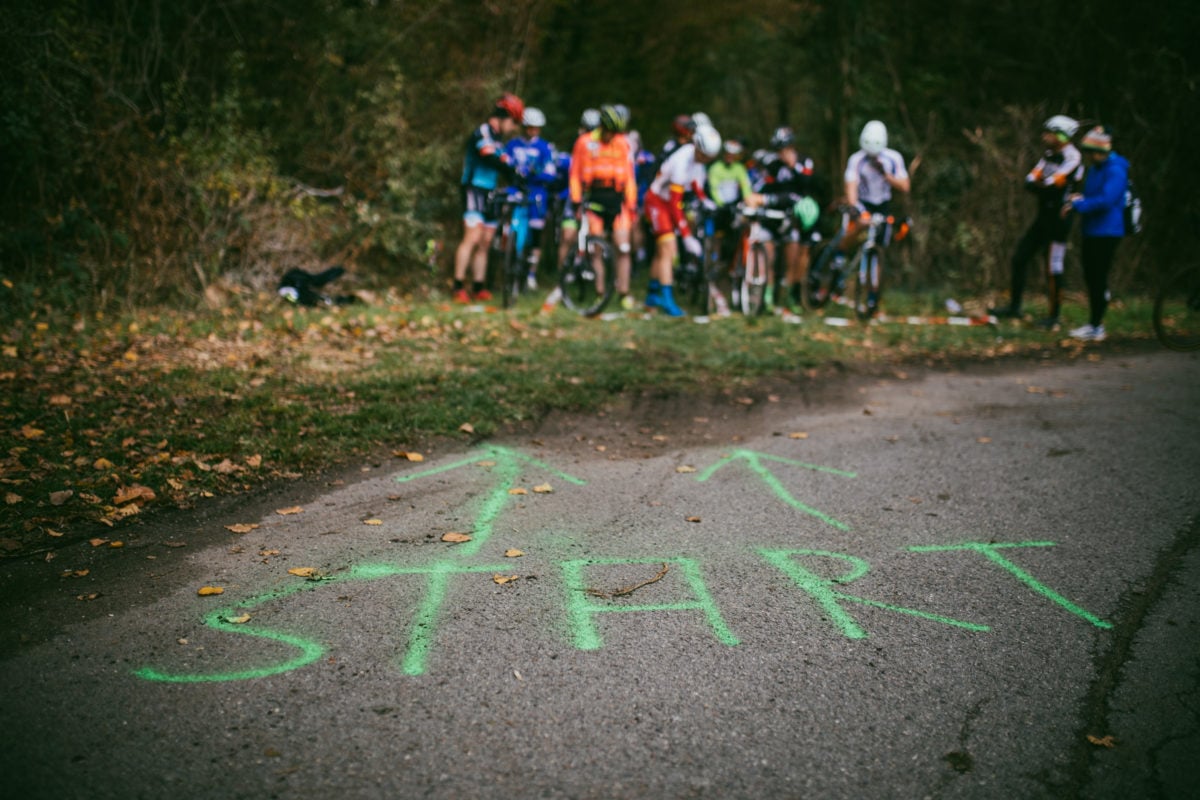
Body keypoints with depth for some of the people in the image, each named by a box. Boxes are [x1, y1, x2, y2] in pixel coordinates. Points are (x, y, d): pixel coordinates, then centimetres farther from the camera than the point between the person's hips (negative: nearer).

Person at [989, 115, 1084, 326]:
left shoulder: (1072, 158, -14)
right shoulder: (1049, 155, 11)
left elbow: (1053, 186, -22)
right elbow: (1030, 181, 3)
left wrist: (1038, 185, -4)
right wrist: (1044, 186, -16)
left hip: (1059, 219, -8)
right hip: (1044, 216, 8)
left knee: (1053, 269, -4)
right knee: (1019, 257, 8)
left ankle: (1054, 317, 7)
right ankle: (1014, 306, 18)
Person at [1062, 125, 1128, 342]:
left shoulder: (1115, 171, -16)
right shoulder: (1094, 169, 14)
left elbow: (1106, 201, -26)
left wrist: (1078, 205, -19)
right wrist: (1077, 199, -1)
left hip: (1106, 232, -9)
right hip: (1091, 231, 9)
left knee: (1099, 279, -6)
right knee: (1091, 278, 13)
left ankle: (1096, 328, 0)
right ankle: (1093, 323, 22)